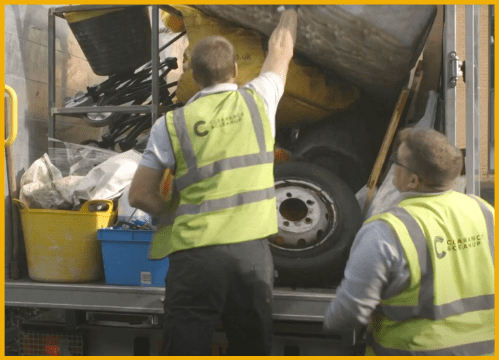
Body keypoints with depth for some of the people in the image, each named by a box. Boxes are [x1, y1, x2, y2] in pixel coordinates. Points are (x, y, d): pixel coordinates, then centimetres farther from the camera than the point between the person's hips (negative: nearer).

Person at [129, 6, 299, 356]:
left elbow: (140, 195, 3)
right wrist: (291, 10, 41)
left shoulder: (171, 124, 1)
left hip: (195, 255, -1)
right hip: (253, 251, 2)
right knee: (253, 348, 14)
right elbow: (281, 49, 24)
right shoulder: (257, 101, 4)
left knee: (185, 349, 5)